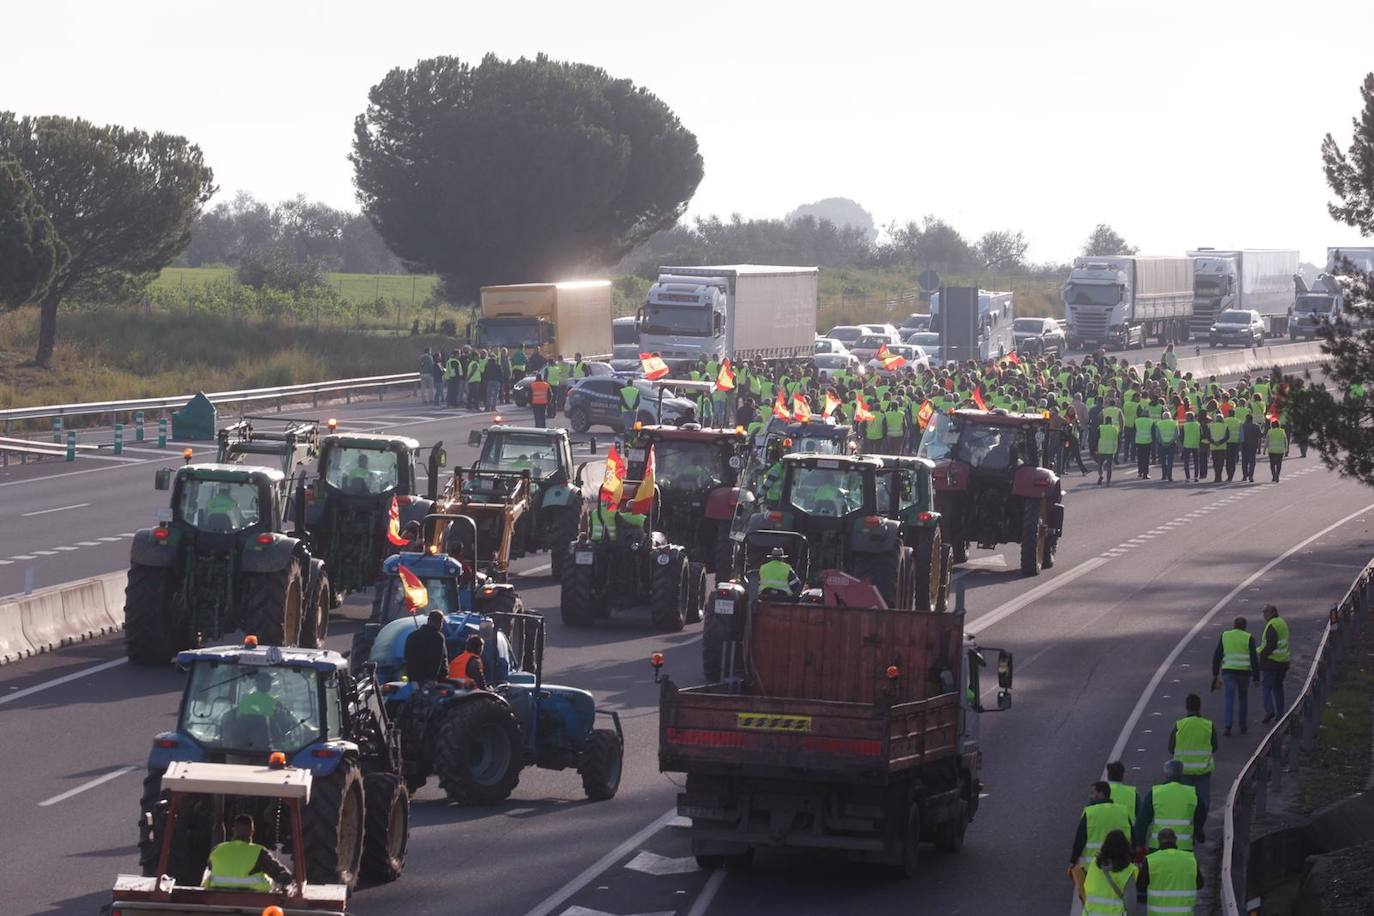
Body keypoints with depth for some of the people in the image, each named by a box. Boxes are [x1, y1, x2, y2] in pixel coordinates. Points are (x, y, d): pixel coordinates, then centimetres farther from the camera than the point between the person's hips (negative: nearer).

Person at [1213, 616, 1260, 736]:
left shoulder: (1225, 636, 3)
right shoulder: (1248, 638, -3)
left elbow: (1217, 656, 7)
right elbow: (1254, 659, -6)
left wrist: (1215, 674, 15)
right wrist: (1256, 677, -1)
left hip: (1228, 672, 1)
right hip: (1244, 672, -1)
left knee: (1230, 699, 0)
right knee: (1244, 698, 17)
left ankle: (1228, 726, -15)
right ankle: (1243, 726, 22)